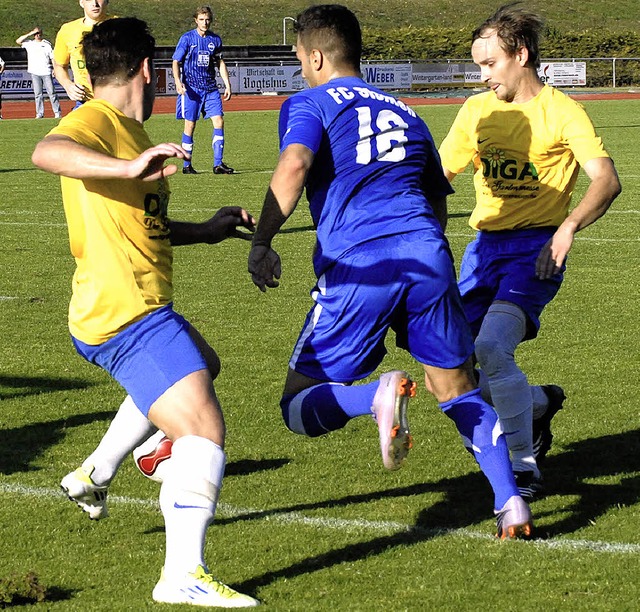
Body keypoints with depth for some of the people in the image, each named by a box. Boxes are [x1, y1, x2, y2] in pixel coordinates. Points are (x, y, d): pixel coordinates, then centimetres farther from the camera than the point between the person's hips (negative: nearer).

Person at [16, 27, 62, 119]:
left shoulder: (47, 44, 7)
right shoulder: (29, 44, 10)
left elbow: (52, 58, 7)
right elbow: (18, 41, -1)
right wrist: (29, 34, -3)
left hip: (46, 72, -1)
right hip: (34, 73, 1)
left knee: (51, 92, -3)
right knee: (38, 94, 1)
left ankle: (57, 113, -1)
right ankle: (40, 113, 5)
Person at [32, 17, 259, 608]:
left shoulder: (126, 132, 19)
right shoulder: (94, 121, -13)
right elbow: (46, 151, -37)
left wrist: (206, 230, 31)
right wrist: (130, 167, -49)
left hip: (140, 311, 11)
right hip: (129, 316, -11)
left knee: (201, 362, 38)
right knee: (205, 428, -21)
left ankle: (93, 475, 36)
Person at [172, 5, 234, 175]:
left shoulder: (215, 39, 8)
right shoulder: (187, 38, -4)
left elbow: (220, 63, 19)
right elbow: (176, 62, -4)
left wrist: (227, 84, 13)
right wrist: (178, 81, -19)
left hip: (210, 88, 4)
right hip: (191, 88, -4)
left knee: (219, 121, -7)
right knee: (190, 124, -1)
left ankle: (218, 164, -6)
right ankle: (186, 165, 10)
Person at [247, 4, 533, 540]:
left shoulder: (309, 104, 11)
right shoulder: (404, 114, 27)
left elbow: (294, 164, -10)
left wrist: (261, 242, -7)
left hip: (358, 267, -4)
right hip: (427, 254, 4)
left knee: (301, 409, 7)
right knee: (459, 391, 15)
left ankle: (378, 395, -23)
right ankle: (511, 502, -3)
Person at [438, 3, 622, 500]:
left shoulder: (561, 112, -7)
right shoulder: (477, 111, 10)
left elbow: (607, 180, -16)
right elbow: (439, 174, 21)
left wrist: (569, 227, -32)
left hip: (535, 248, -6)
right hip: (485, 245, 6)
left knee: (490, 347, -26)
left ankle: (524, 466, -14)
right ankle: (538, 403, 27)